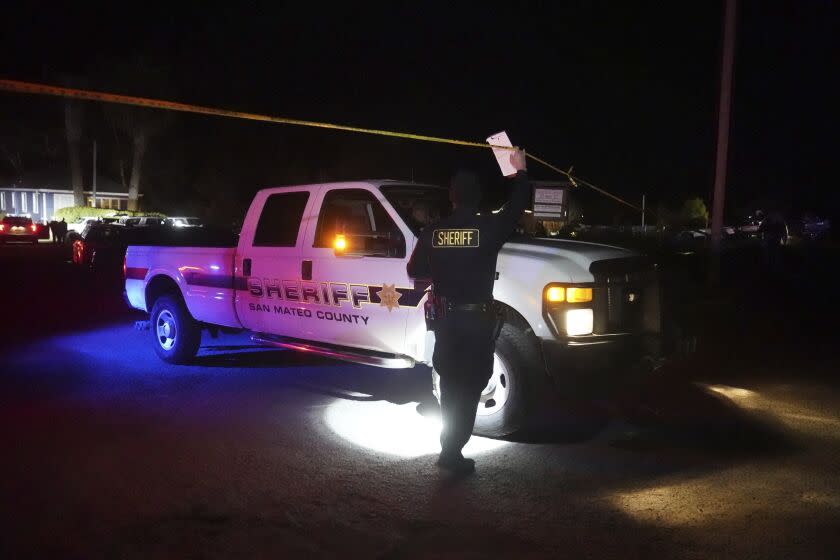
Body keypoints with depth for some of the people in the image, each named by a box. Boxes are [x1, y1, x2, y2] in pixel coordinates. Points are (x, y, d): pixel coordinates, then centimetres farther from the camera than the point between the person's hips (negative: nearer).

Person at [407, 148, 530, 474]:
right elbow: (518, 205, 4)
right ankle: (452, 451, 5)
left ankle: (452, 443, 32)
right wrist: (520, 171, 19)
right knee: (469, 386, 4)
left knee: (451, 383, 18)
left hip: (445, 318, 4)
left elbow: (414, 271, 7)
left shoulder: (432, 232, -2)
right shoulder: (488, 227, -11)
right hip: (477, 318, -4)